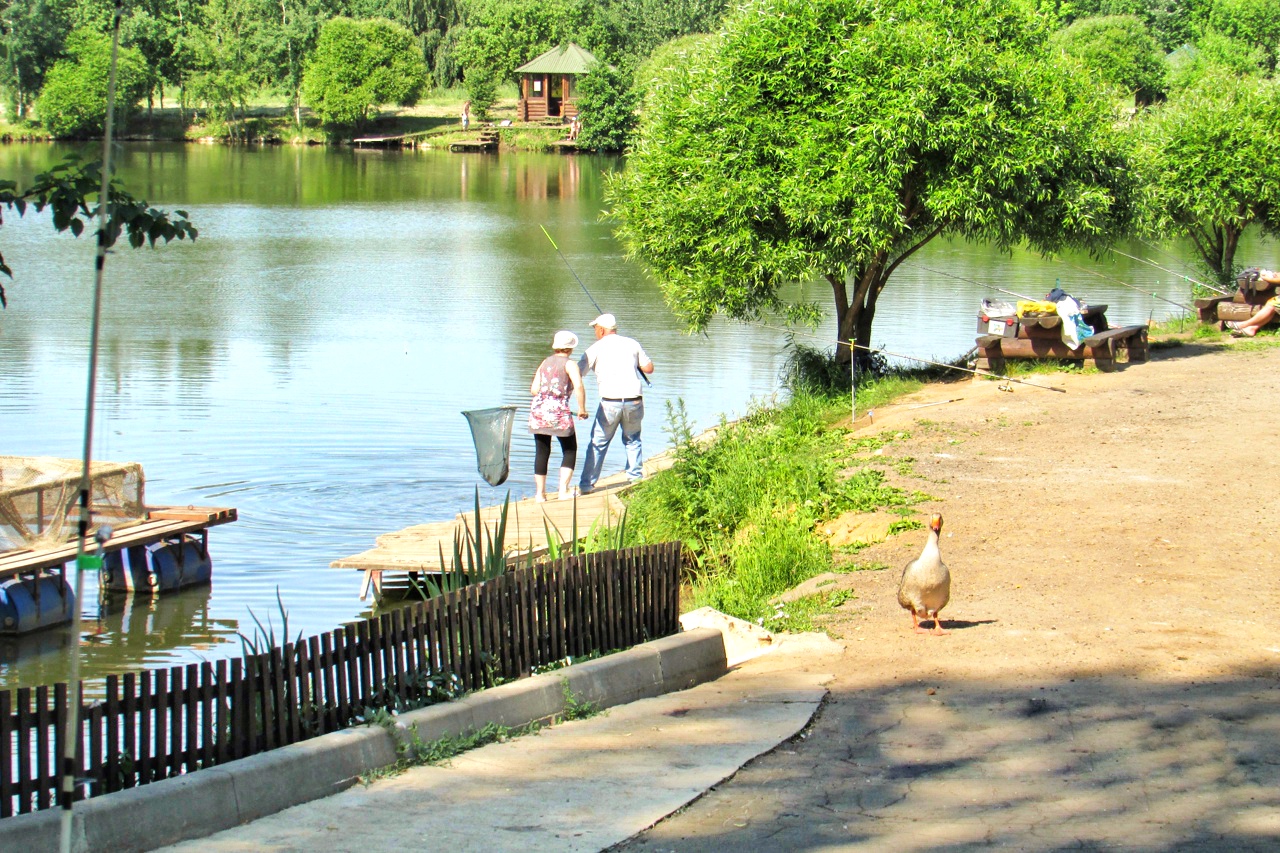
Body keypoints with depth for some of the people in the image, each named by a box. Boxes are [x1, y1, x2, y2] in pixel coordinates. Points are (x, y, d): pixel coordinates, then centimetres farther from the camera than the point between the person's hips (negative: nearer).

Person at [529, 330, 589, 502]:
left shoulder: (545, 362, 13)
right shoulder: (569, 364, -2)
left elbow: (534, 389, 9)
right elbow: (579, 387, -18)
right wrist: (582, 409, -7)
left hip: (538, 409, 5)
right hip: (559, 411, -5)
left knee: (541, 452, 12)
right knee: (570, 450, 11)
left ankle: (540, 493, 13)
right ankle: (563, 490, 2)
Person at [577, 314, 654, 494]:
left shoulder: (596, 348, 3)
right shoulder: (632, 344, 10)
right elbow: (649, 368, 12)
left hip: (610, 403, -2)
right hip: (634, 400, 3)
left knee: (598, 443, 6)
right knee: (632, 440, 22)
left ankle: (587, 484, 3)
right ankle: (635, 476, 15)